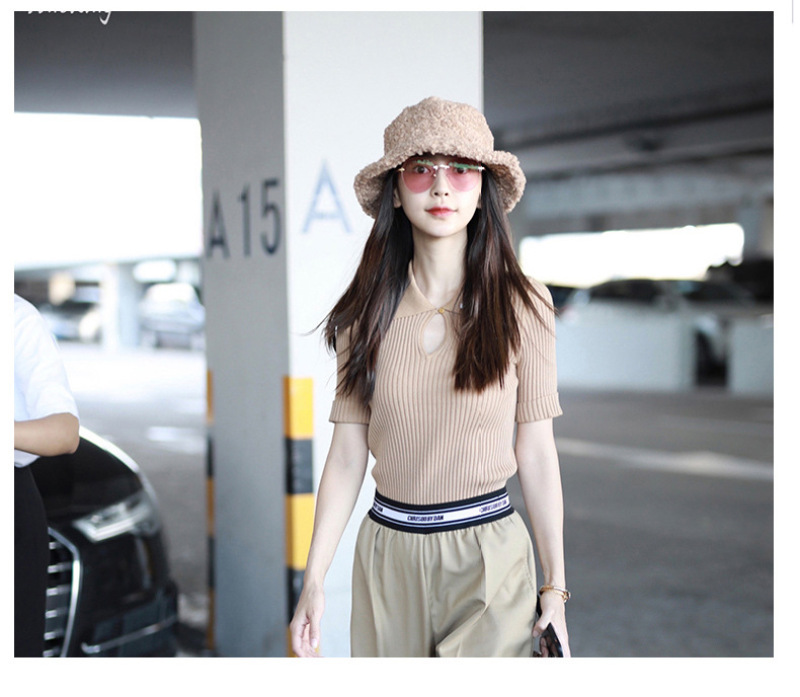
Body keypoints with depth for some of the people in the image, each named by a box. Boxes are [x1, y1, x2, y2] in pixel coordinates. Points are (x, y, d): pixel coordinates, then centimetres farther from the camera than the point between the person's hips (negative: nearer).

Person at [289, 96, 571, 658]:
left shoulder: (521, 305, -3)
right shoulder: (368, 312, 1)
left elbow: (537, 450, -1)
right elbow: (347, 453, 4)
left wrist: (556, 588, -1)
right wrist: (314, 579, 1)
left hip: (489, 556, -2)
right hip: (387, 554, 2)